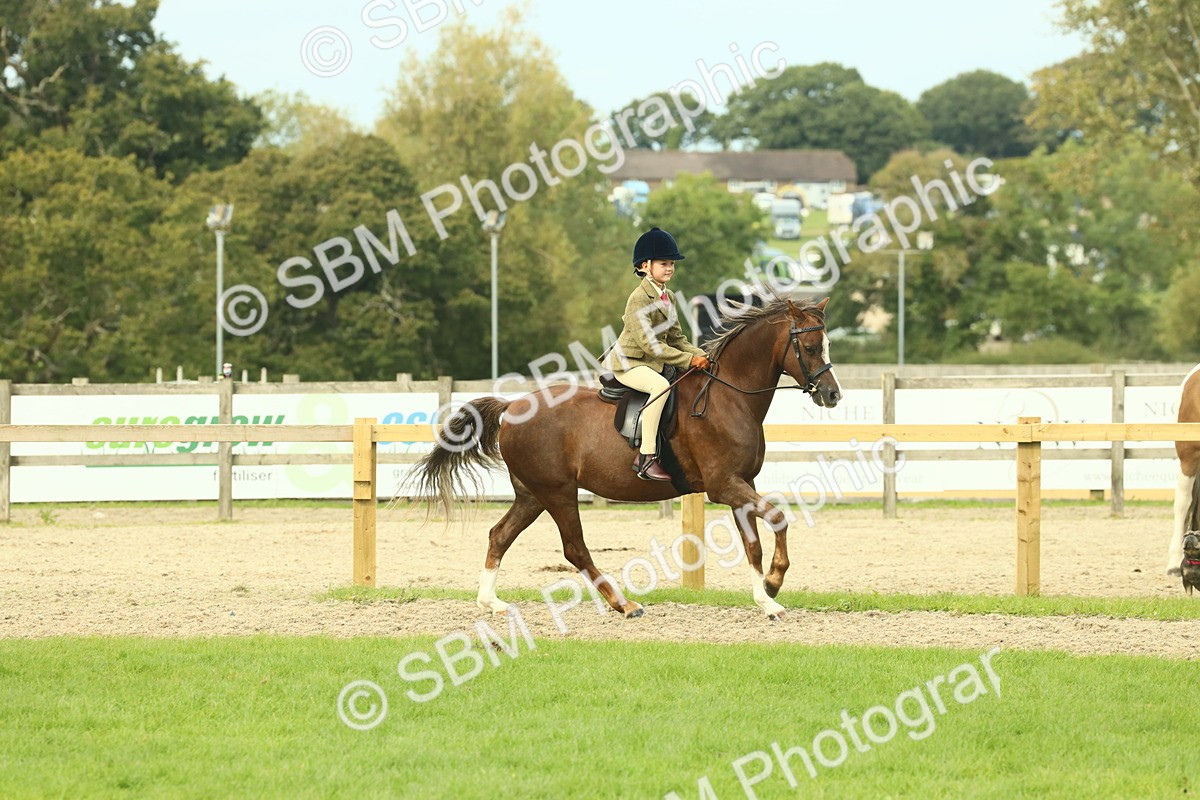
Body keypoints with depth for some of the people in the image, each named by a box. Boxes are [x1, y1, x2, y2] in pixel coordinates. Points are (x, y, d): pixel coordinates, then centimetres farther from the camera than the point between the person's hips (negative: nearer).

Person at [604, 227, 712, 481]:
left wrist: (701, 356, -4)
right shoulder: (639, 298, -18)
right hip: (628, 363, -10)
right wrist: (689, 360, -25)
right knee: (661, 385, -36)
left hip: (652, 364, 10)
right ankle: (646, 457, -39)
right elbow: (649, 344, -24)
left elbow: (676, 339, 14)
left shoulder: (667, 297, 11)